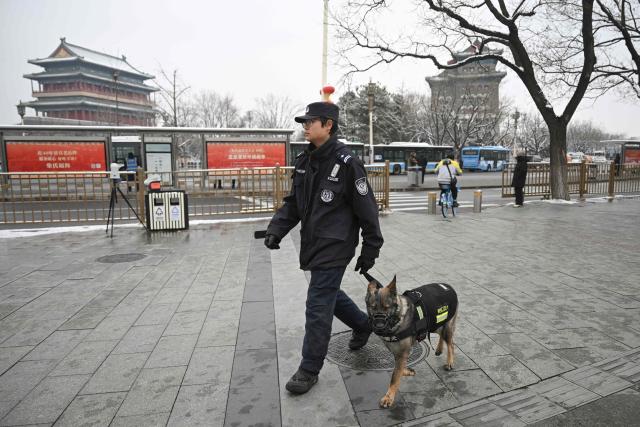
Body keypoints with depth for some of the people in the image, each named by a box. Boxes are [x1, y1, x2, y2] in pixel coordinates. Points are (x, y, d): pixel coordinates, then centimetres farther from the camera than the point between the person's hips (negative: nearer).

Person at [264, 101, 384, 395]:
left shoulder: (346, 163, -16)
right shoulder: (304, 161, 6)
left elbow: (366, 210, -12)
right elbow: (293, 202, 12)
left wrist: (370, 250, -9)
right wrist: (276, 230, -1)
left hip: (335, 248, -8)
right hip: (313, 245, 8)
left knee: (318, 307, -1)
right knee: (329, 294, 22)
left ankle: (309, 370, 17)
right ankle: (363, 324, 48)